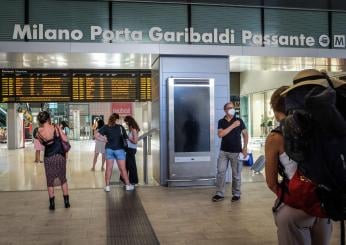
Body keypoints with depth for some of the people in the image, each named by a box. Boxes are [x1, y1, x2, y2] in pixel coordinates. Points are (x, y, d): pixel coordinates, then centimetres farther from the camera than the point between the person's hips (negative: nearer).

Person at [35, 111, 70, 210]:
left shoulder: (39, 133, -7)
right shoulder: (56, 128, -12)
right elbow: (65, 139, -8)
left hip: (48, 158, 0)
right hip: (60, 156, 0)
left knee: (50, 181, 12)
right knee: (63, 179, 15)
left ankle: (52, 204, 14)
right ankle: (66, 202, 18)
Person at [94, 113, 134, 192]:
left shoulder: (105, 127, -2)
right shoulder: (120, 127, -3)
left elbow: (96, 135, -9)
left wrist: (105, 140, -1)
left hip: (109, 149, 1)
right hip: (119, 149, -1)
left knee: (108, 168, 7)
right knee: (123, 168, 5)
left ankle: (107, 186, 9)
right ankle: (128, 185, 13)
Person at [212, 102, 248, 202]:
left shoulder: (239, 121, 0)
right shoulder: (221, 121, 2)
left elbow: (245, 134, 5)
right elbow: (220, 134, -13)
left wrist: (245, 147, -3)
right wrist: (232, 126, -16)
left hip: (236, 152, -1)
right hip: (224, 151, 2)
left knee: (236, 174, 6)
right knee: (220, 172, 1)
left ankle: (236, 194, 19)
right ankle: (219, 194, 11)